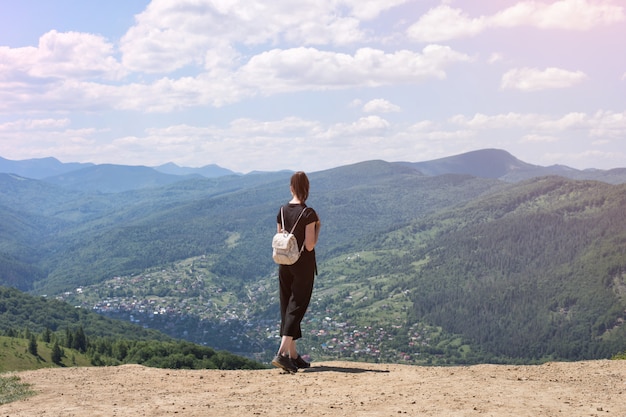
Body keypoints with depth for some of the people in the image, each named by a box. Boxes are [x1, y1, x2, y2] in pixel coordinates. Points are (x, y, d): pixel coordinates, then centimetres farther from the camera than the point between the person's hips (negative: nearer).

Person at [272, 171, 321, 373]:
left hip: (284, 265, 5)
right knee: (296, 308, -2)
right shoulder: (308, 213, -15)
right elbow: (309, 246, -16)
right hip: (303, 266, -5)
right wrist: (318, 228, -4)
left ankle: (293, 355, 19)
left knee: (287, 307, 12)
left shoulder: (282, 211, 2)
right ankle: (282, 353, -13)